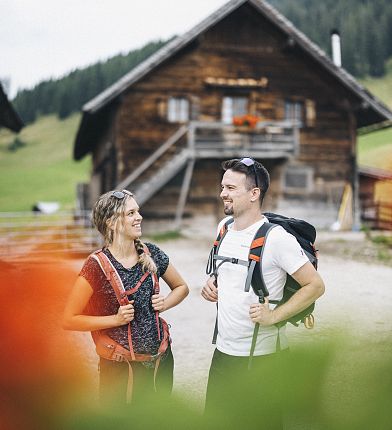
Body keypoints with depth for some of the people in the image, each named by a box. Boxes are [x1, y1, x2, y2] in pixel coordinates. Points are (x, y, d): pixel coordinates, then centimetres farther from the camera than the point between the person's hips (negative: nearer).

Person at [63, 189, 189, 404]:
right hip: (120, 366, -5)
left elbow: (181, 287, 14)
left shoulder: (151, 253, -2)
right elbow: (69, 320, -13)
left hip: (161, 358, 5)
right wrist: (116, 319, -19)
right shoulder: (97, 266, -16)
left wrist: (165, 303, -6)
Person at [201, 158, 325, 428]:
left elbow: (315, 285, -16)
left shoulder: (276, 238, -18)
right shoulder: (224, 227, 4)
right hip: (223, 349, 7)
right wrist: (212, 283, 2)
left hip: (260, 355, -7)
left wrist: (274, 316, -21)